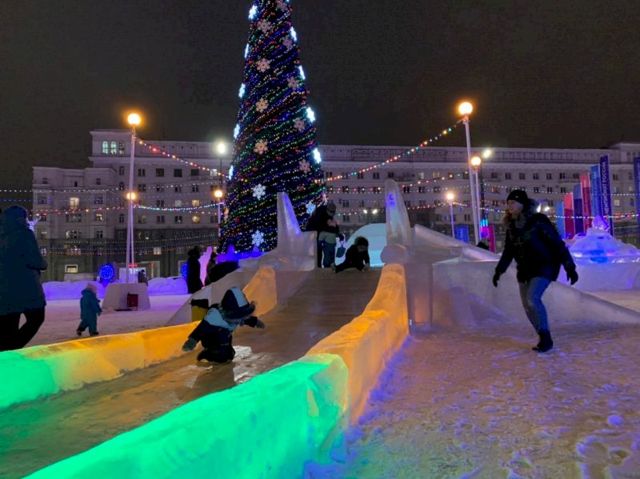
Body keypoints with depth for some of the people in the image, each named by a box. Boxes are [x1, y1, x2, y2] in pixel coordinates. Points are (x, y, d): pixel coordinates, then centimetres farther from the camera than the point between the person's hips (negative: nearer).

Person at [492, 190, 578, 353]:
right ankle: (544, 339, 20)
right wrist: (499, 270, 14)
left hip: (544, 266, -7)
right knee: (527, 305, 5)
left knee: (532, 299, -22)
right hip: (525, 269, 7)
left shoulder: (538, 221, -16)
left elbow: (558, 244, -14)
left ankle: (546, 338, -7)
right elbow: (509, 251, 14)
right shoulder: (512, 226, 3)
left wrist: (570, 267, -17)